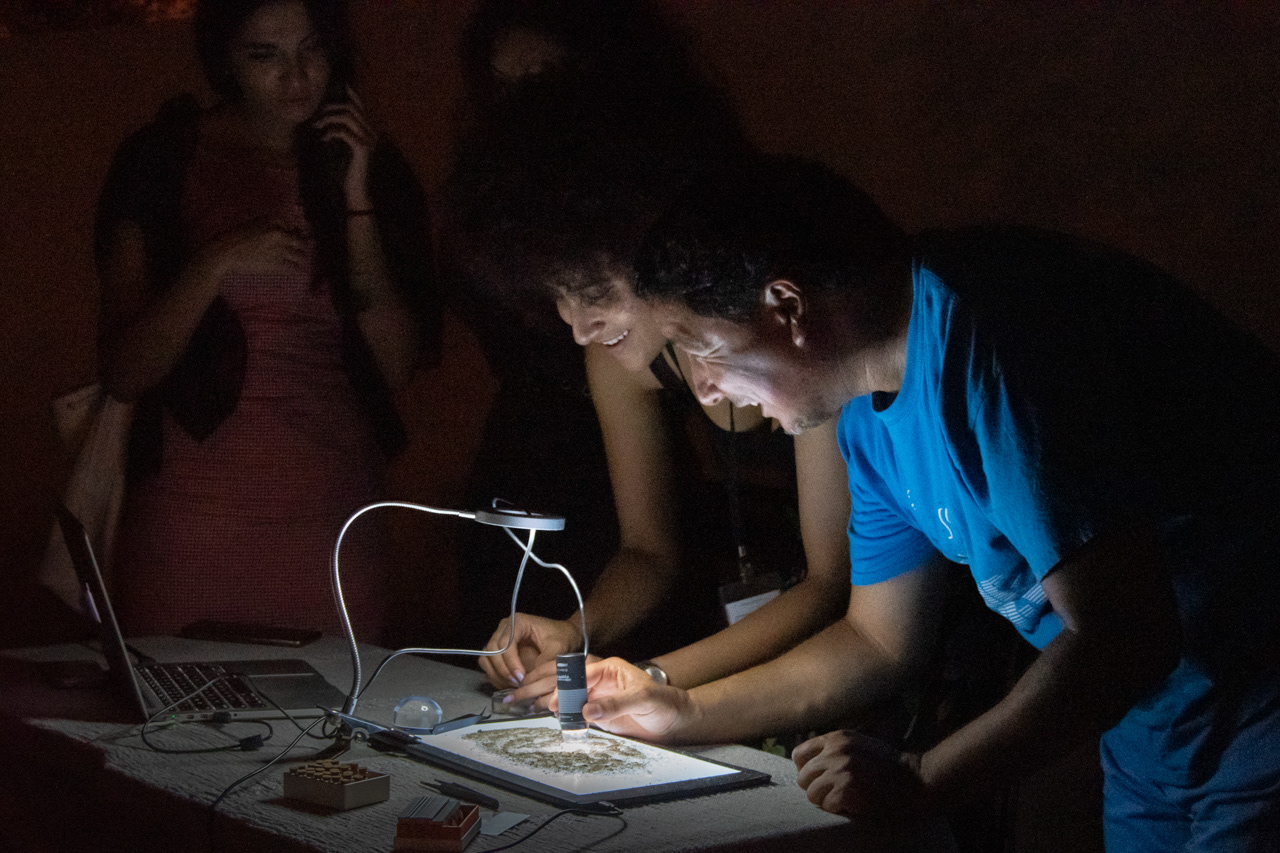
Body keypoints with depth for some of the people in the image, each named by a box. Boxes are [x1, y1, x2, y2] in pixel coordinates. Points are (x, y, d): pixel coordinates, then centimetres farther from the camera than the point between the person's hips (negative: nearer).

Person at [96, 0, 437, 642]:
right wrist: (219, 265, -16)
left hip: (332, 519, 2)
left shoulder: (372, 168, 7)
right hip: (190, 520, -2)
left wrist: (356, 199, -7)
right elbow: (123, 374, -3)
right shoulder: (161, 162, 1)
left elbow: (398, 365, -3)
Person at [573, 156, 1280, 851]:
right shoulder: (872, 424, 5)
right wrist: (682, 713, 14)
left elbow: (1119, 637, -29)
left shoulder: (980, 334, -26)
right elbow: (878, 640, 18)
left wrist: (922, 780, -23)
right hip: (1149, 726, 9)